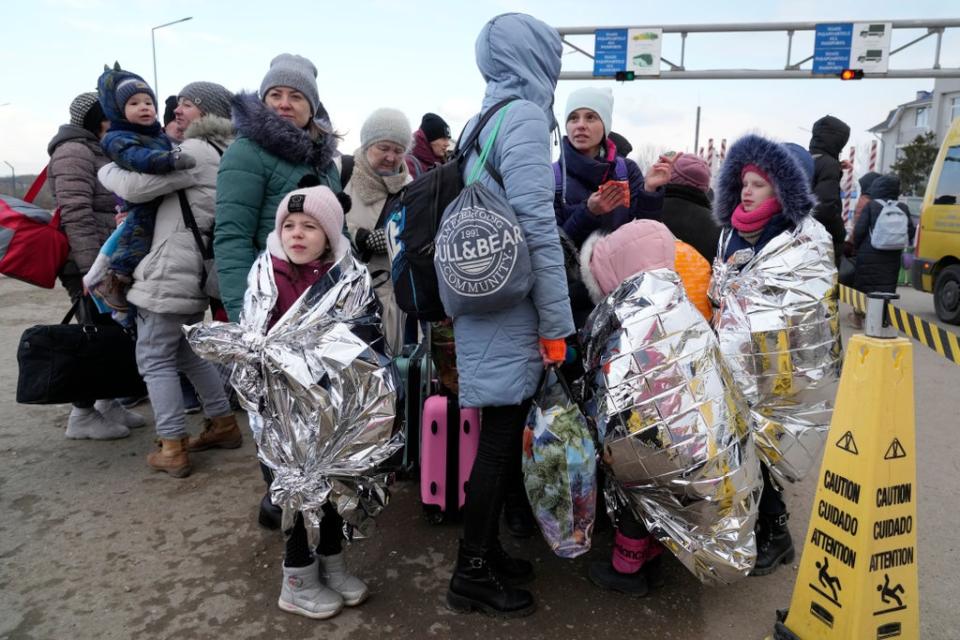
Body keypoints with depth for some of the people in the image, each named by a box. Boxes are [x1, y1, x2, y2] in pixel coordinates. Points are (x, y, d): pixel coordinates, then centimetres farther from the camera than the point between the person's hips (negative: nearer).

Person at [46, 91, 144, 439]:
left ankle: (107, 403, 23)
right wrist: (92, 269, -24)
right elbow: (75, 215, -20)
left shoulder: (100, 153, 20)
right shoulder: (74, 152, -10)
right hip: (91, 266, -9)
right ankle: (82, 415, 4)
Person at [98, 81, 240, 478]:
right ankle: (224, 424, 26)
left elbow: (133, 187, -16)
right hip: (194, 272, 9)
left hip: (170, 273, -9)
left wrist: (106, 170, 5)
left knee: (154, 358, 0)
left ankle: (172, 450, 4)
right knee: (187, 350, 21)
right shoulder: (222, 152, 18)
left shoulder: (196, 150, -13)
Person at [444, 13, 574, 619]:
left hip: (484, 301, 9)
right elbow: (537, 229, -18)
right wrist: (557, 323, -14)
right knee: (502, 439, 1)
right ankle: (473, 575, 15)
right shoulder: (524, 117, -11)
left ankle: (485, 549, 30)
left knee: (501, 434, 16)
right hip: (510, 307, -9)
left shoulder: (482, 120, 16)